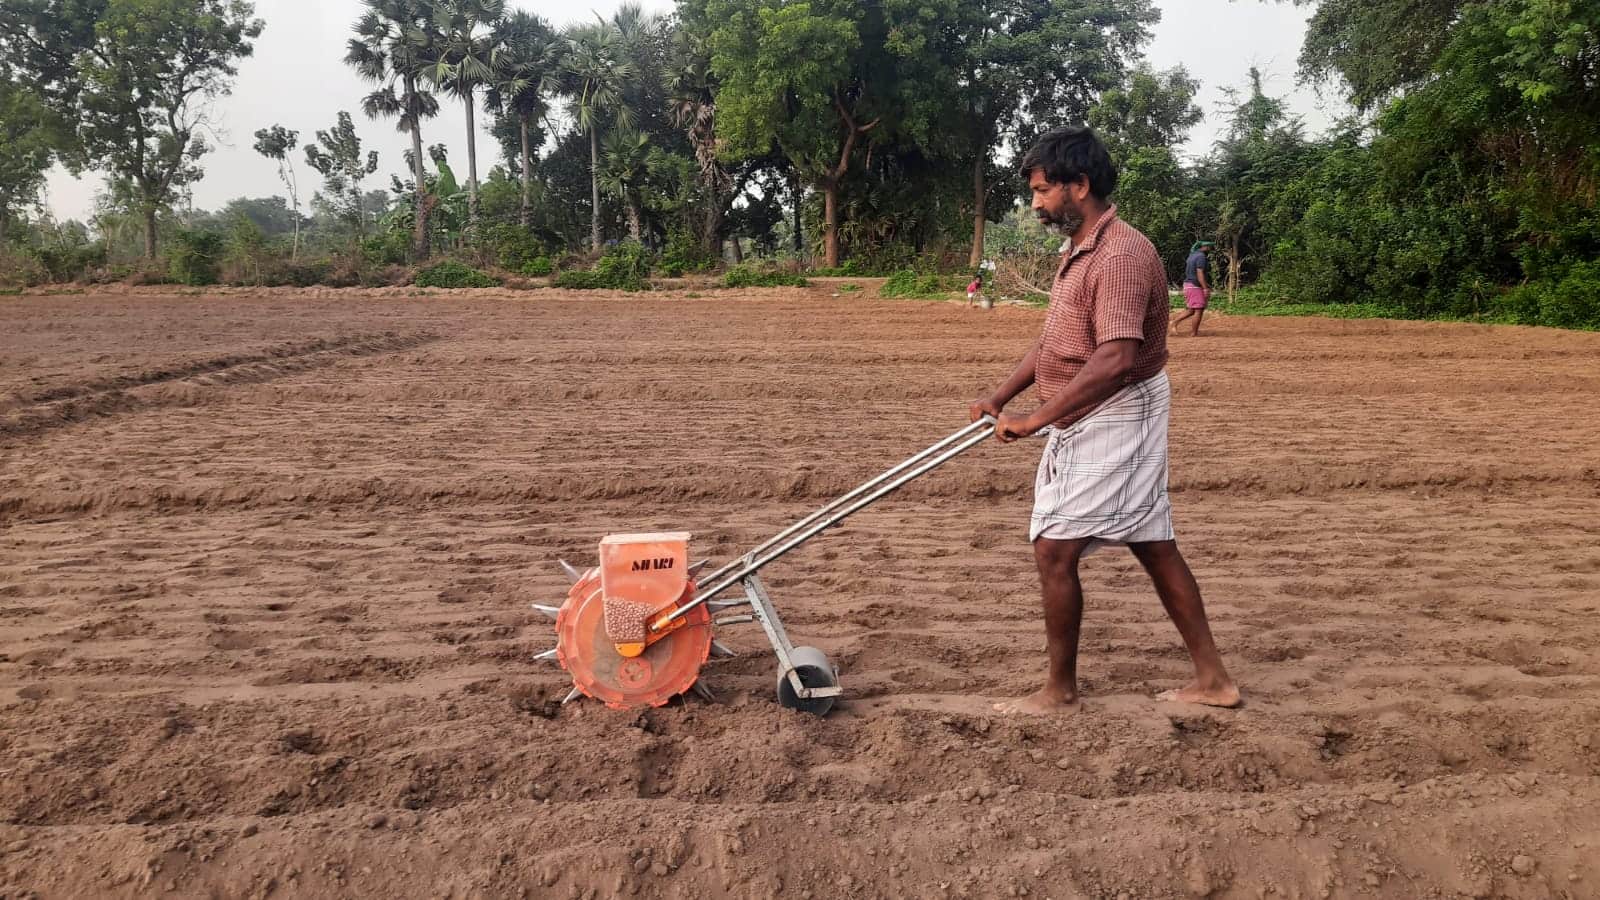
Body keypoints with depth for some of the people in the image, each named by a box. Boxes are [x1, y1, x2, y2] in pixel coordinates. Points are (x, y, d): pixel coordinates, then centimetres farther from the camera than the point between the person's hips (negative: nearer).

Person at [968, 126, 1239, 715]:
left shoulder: (1121, 255, -20)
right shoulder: (1077, 251, 14)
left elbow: (1117, 359, -29)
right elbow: (1054, 341, 20)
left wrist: (1036, 418, -28)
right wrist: (1001, 396, 11)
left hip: (1112, 423, -10)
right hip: (1087, 423, 10)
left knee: (1055, 550, -6)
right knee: (1154, 548, 13)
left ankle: (1060, 692, 9)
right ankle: (1212, 679, 23)